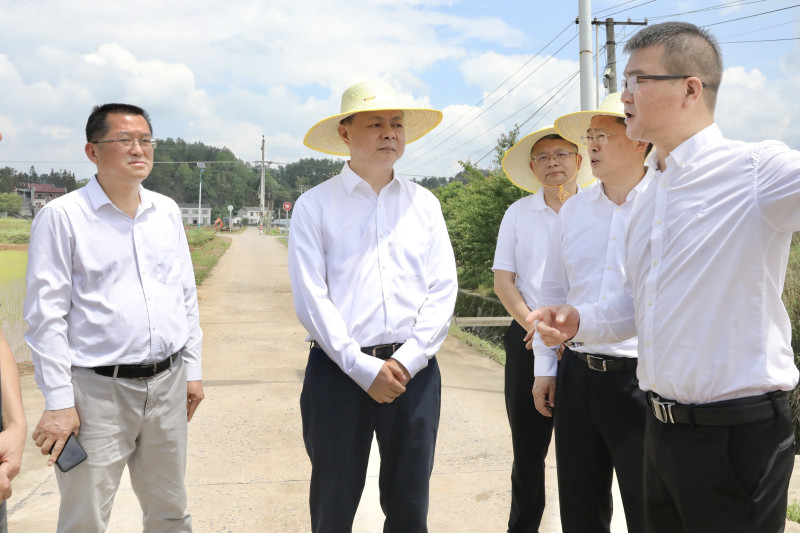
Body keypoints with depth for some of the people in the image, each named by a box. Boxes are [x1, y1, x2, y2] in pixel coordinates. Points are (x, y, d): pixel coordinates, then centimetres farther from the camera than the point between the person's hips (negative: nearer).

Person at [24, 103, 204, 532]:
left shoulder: (167, 211, 9)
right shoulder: (62, 216, -6)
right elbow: (46, 315, -9)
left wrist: (192, 369, 13)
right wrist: (58, 401, -12)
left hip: (167, 384, 5)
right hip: (99, 390, -4)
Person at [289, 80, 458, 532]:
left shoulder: (424, 203, 9)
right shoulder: (315, 206, 0)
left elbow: (443, 289, 3)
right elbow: (312, 299, -7)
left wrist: (406, 361, -8)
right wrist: (364, 368, -12)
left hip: (415, 371, 3)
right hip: (339, 371, -2)